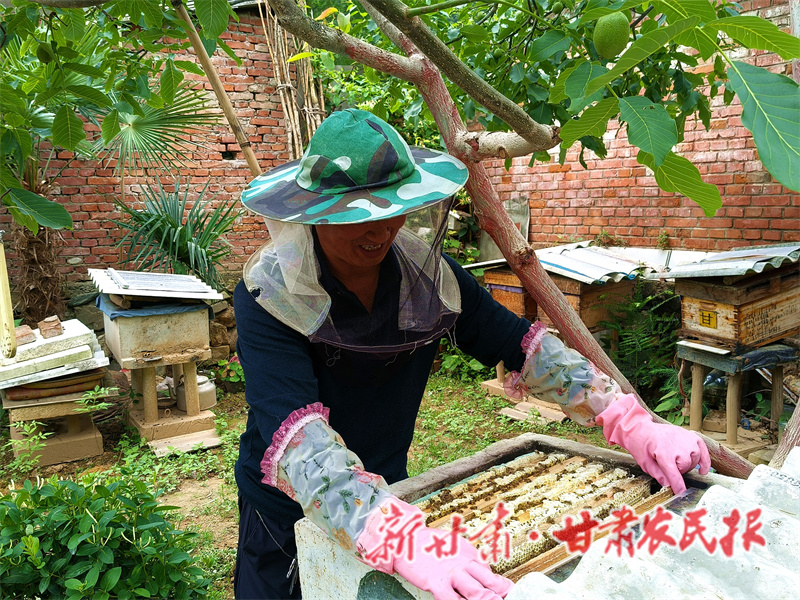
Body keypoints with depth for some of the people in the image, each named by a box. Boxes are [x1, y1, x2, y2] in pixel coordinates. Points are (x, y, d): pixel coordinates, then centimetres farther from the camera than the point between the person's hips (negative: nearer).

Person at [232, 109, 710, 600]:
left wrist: (634, 424, -22)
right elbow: (295, 435, -38)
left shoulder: (425, 268, -13)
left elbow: (519, 344, -12)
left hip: (390, 490, 4)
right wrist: (403, 541, -52)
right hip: (291, 518, -3)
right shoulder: (268, 296, -26)